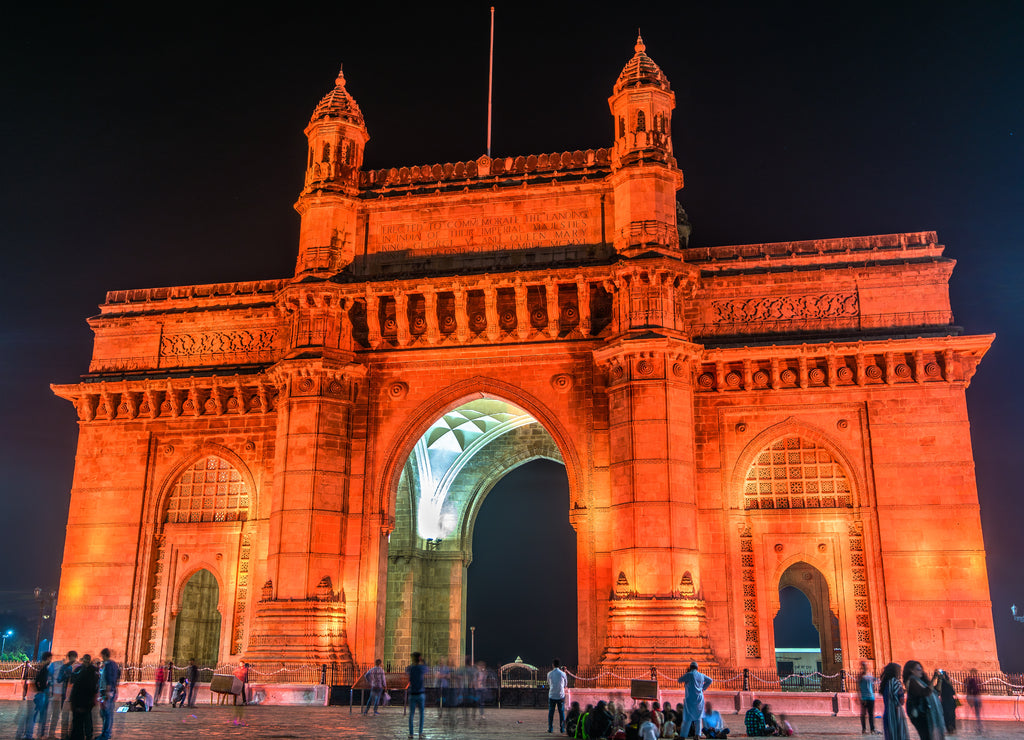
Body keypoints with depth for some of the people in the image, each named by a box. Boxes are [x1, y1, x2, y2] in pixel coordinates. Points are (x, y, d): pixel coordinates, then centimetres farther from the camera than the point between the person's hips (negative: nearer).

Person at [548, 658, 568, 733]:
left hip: (552, 696, 0)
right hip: (561, 696, 0)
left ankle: (550, 728, 8)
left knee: (551, 712, 8)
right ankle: (562, 728, 7)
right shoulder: (563, 674, -5)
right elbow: (566, 684, 7)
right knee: (561, 712, 8)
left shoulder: (549, 673, -4)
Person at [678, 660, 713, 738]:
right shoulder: (701, 675, 9)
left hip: (690, 699, -4)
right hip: (700, 699, 4)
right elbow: (710, 680, 24)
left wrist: (686, 673, 12)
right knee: (698, 717, 12)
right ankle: (698, 734, 5)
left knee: (687, 718, -1)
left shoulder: (689, 674, -8)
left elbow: (679, 680, 1)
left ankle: (683, 735, -1)